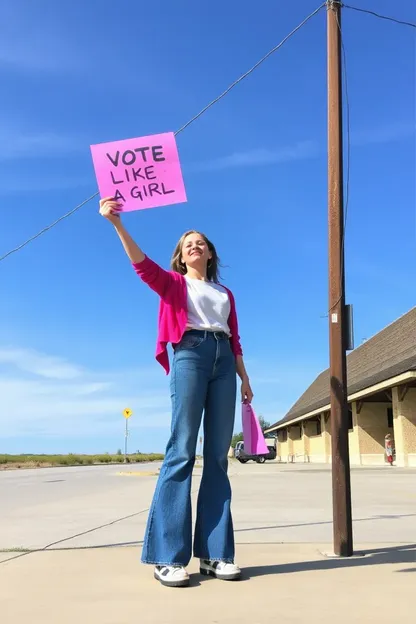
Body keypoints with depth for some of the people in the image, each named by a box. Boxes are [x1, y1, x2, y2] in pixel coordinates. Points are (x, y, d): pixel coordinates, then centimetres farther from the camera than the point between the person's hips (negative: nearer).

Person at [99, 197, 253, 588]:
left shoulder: (225, 294, 27)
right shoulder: (173, 282, 15)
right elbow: (143, 266, -5)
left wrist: (244, 378, 15)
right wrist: (117, 224, -18)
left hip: (223, 361, 5)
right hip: (189, 354, -4)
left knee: (218, 456, -1)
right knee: (182, 450, -12)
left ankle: (214, 553, 1)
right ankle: (167, 556, -10)